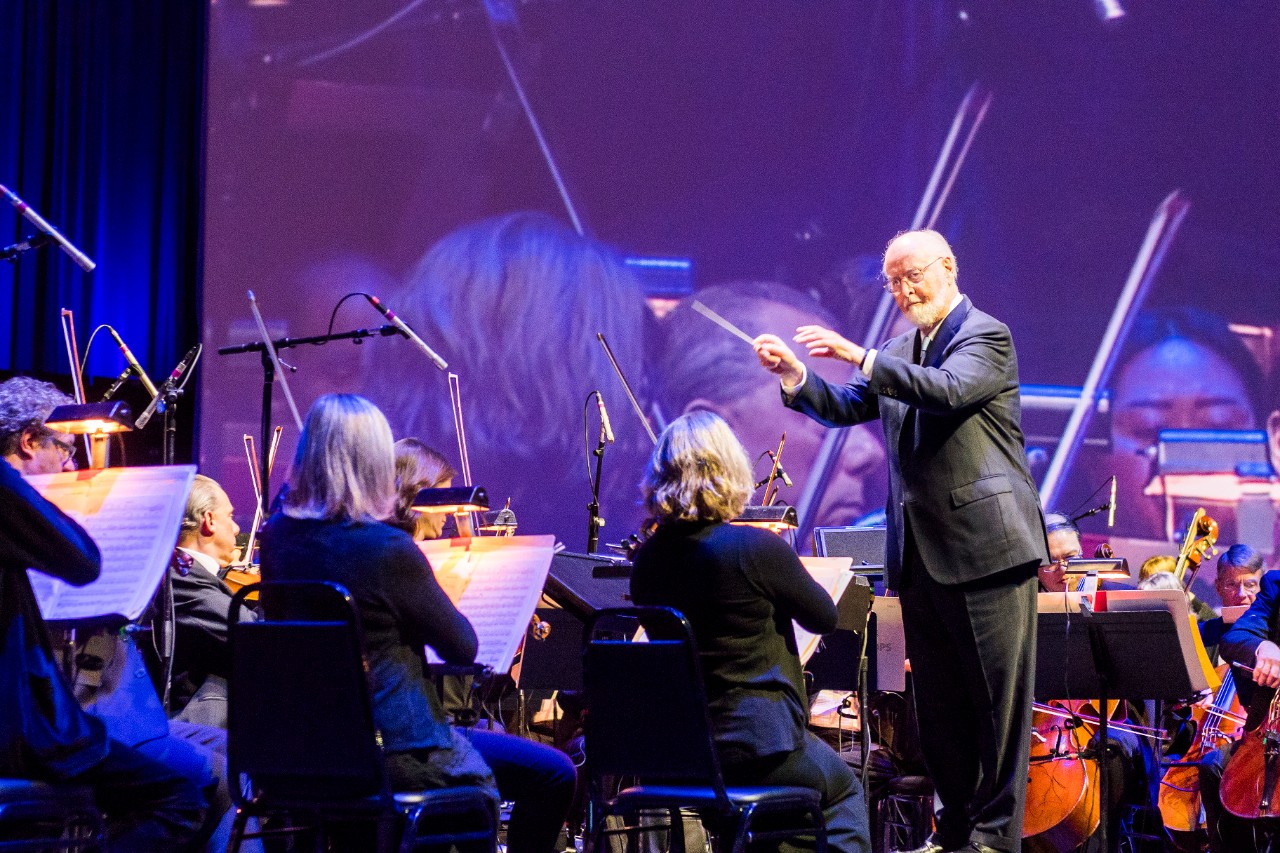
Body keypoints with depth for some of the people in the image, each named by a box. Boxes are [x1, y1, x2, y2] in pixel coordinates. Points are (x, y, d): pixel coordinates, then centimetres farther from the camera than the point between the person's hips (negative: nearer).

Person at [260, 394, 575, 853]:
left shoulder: (276, 536, -2)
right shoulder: (387, 549, -23)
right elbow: (462, 647, -11)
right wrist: (435, 585, 5)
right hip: (398, 751, -8)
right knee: (553, 775, 9)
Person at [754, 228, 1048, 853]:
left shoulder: (985, 336, -5)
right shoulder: (899, 353, 18)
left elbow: (948, 389, -24)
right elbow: (845, 408, 13)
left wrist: (858, 356, -27)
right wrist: (796, 377, -6)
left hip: (985, 543, -8)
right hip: (920, 553, 8)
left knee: (997, 697, -4)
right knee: (937, 703, 12)